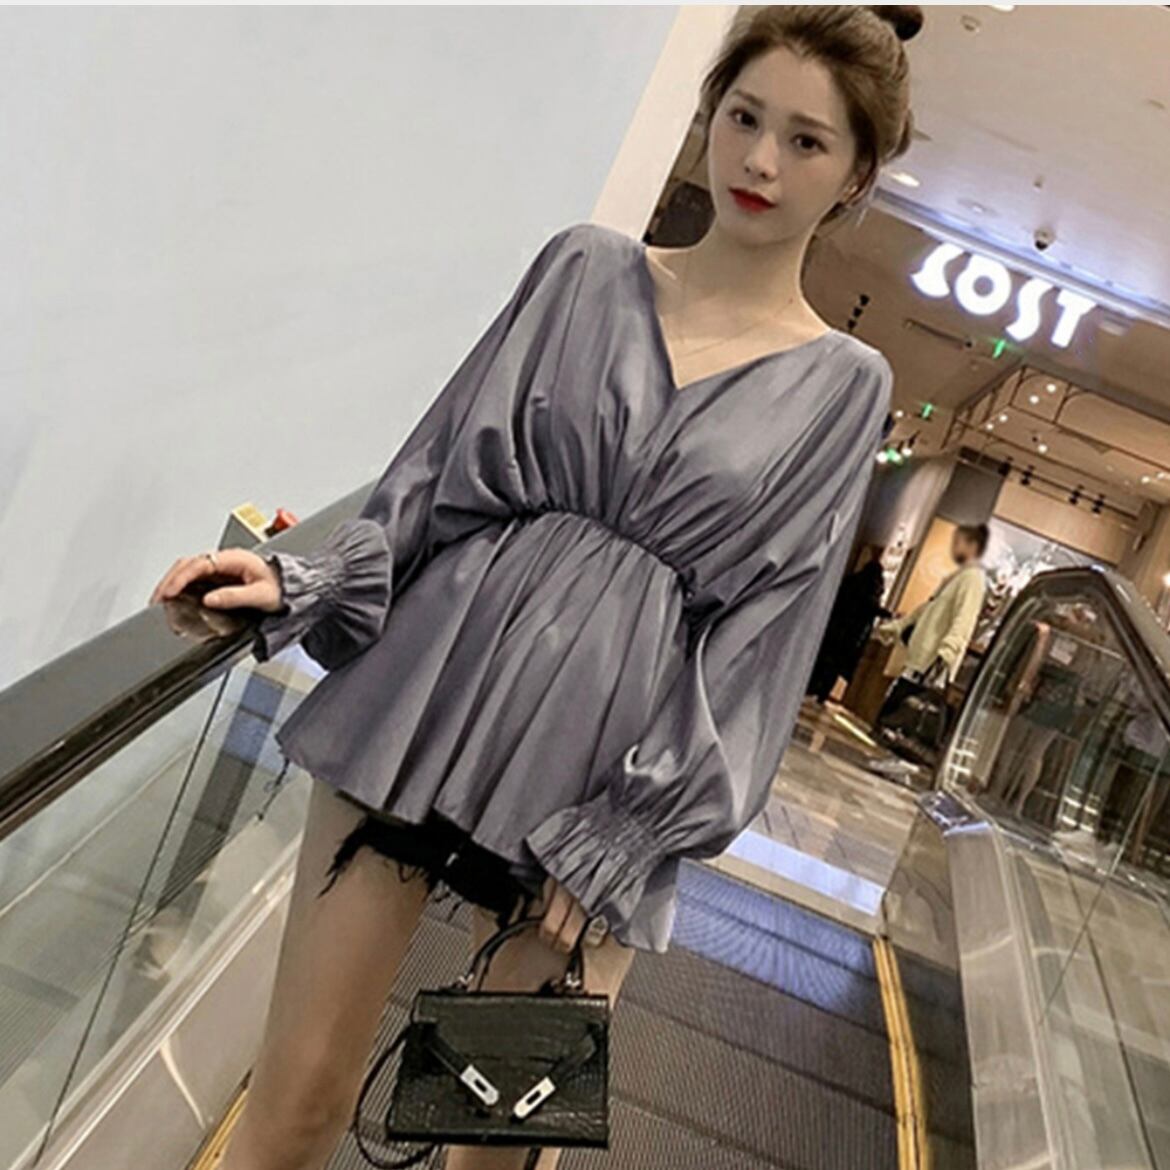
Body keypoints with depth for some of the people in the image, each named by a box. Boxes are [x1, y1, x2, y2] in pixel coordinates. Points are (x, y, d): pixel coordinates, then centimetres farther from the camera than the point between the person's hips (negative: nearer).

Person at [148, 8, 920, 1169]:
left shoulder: (843, 384, 5)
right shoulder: (585, 266, 9)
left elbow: (762, 628, -1)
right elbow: (441, 465, 9)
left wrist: (630, 831, -6)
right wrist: (307, 580, -3)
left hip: (605, 759, 0)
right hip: (433, 683, 1)